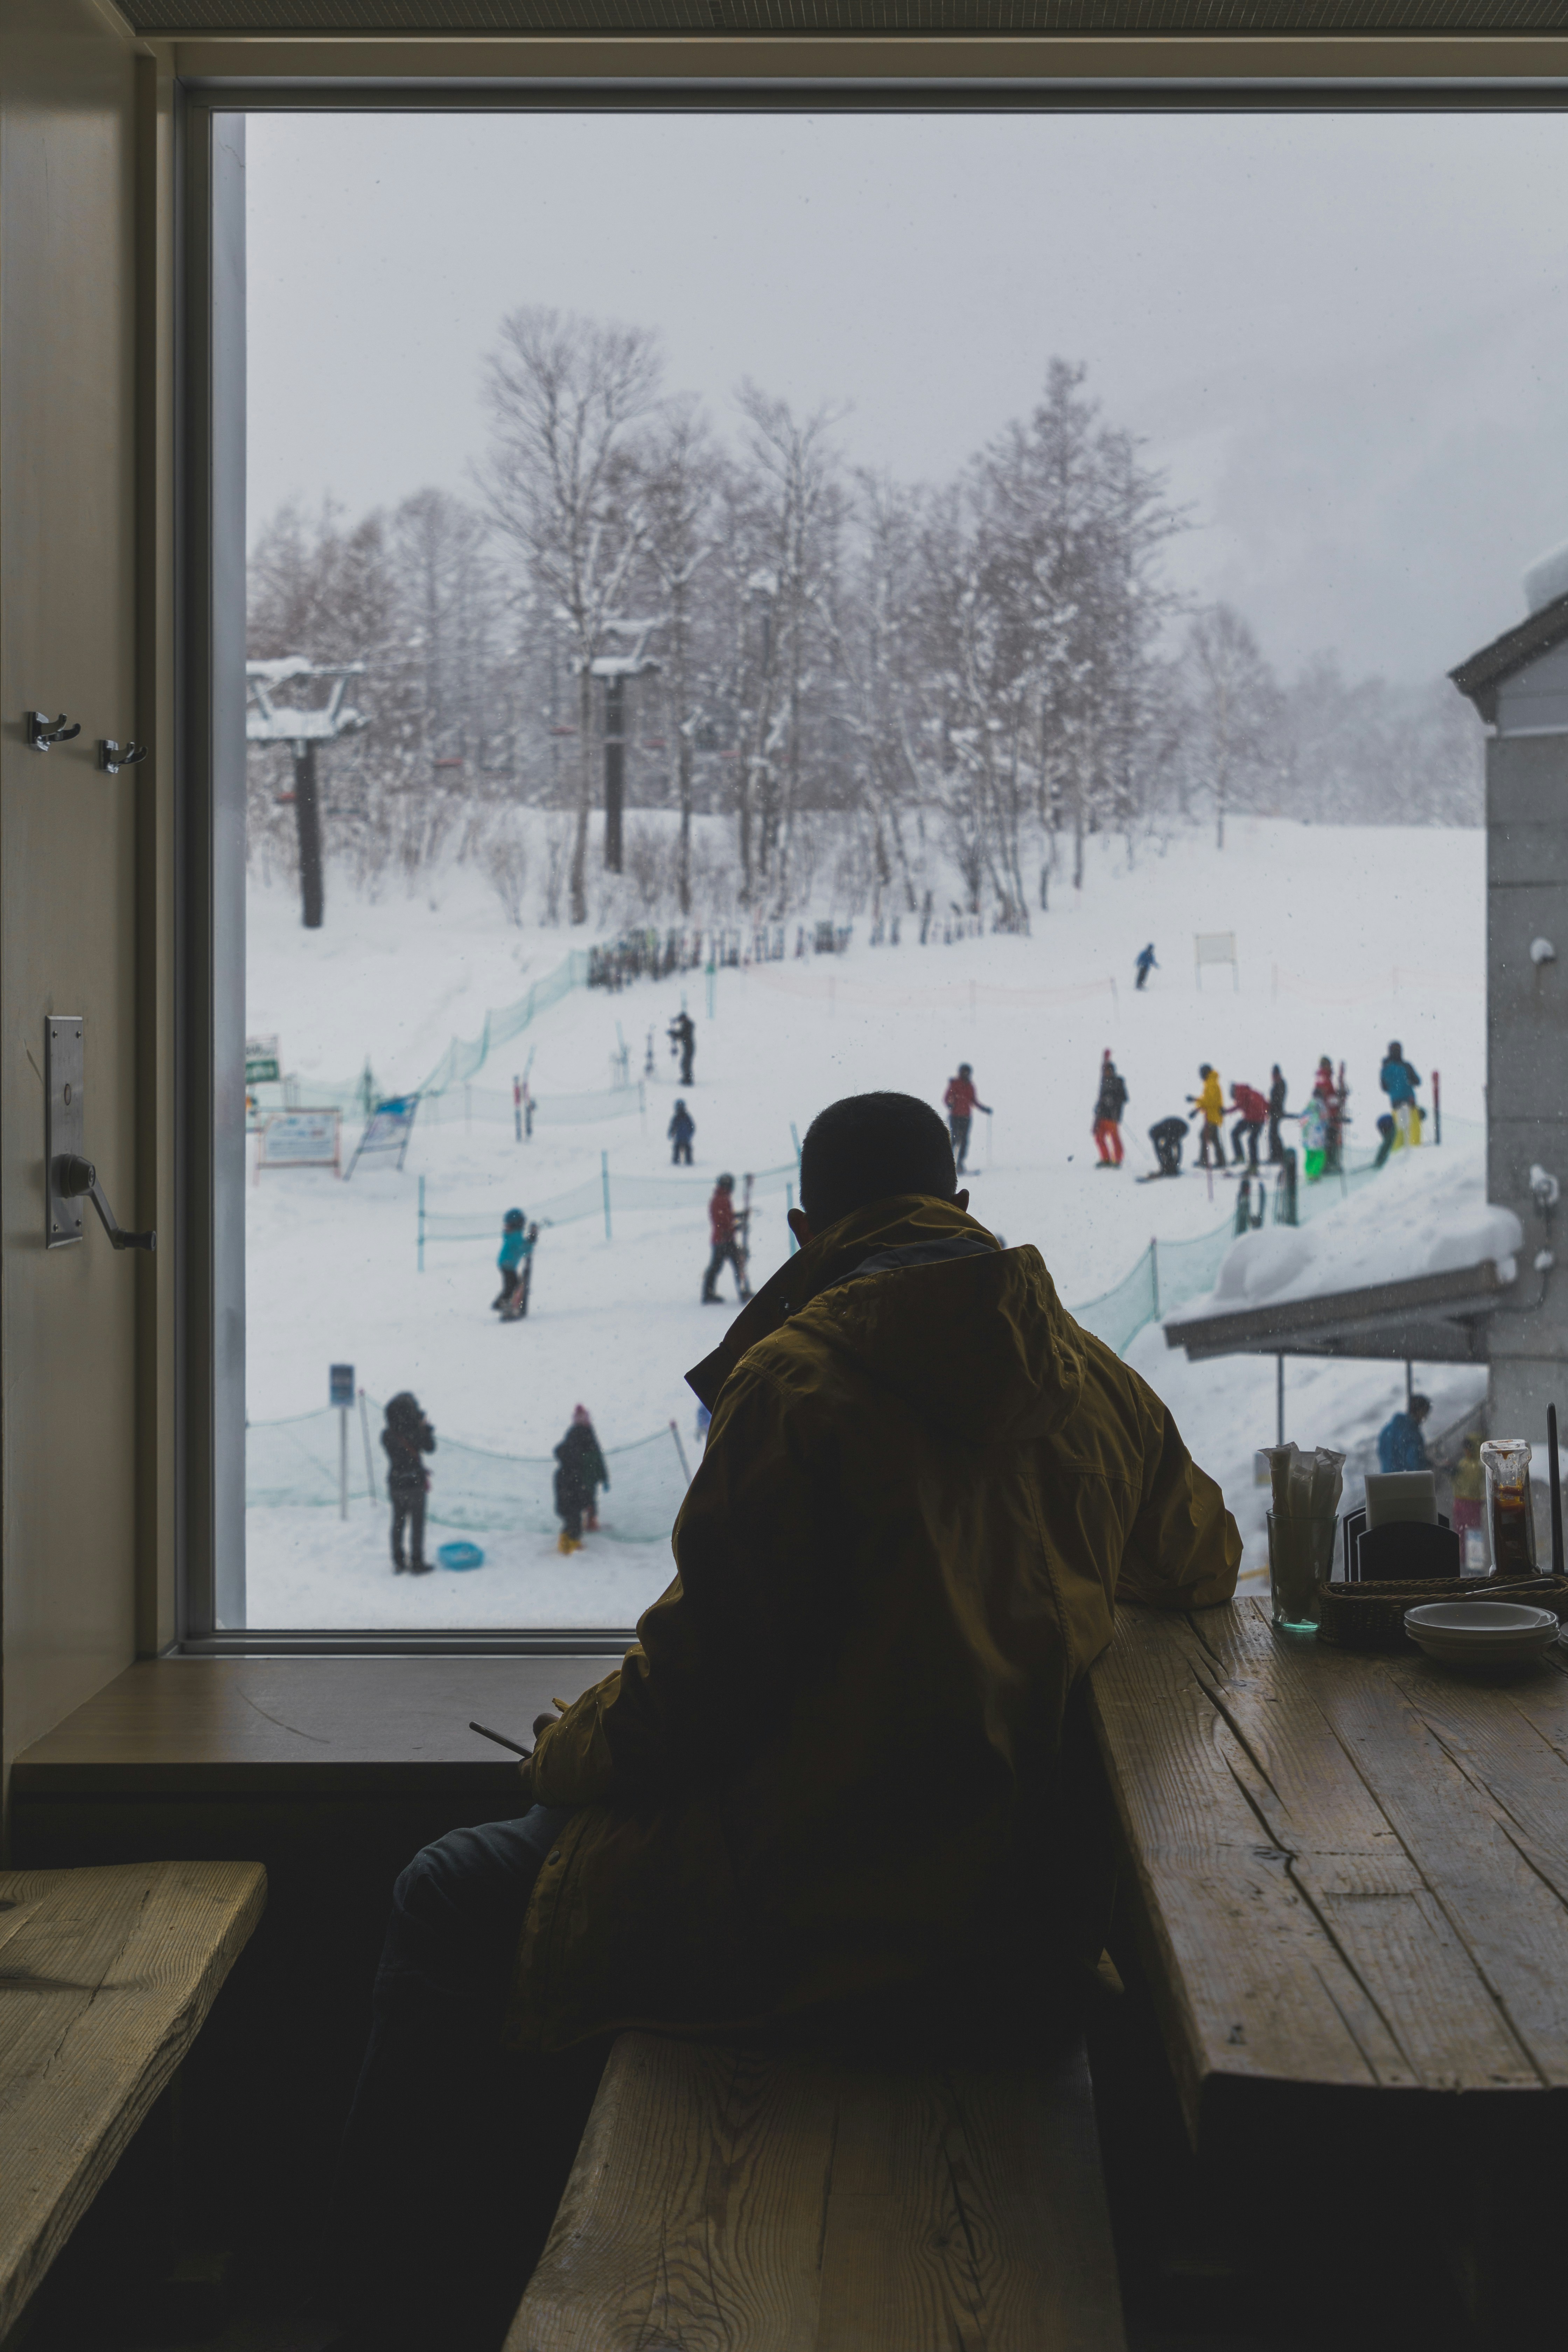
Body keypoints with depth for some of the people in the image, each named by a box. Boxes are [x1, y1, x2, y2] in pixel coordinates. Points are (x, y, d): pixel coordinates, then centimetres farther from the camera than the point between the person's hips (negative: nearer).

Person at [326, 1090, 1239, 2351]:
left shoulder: (795, 1381, -16)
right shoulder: (1098, 1383, 4)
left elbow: (696, 1686, -15)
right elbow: (1204, 1563, 23)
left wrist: (566, 1752, 5)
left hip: (831, 1922, -8)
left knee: (449, 1905, 12)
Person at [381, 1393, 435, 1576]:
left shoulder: (386, 1435, -6)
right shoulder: (414, 1433, -20)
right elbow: (430, 1448, -6)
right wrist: (426, 1428, 5)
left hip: (395, 1484, 5)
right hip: (415, 1484, -5)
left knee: (398, 1524, 15)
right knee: (417, 1525, 6)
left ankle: (398, 1563, 21)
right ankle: (417, 1564, 11)